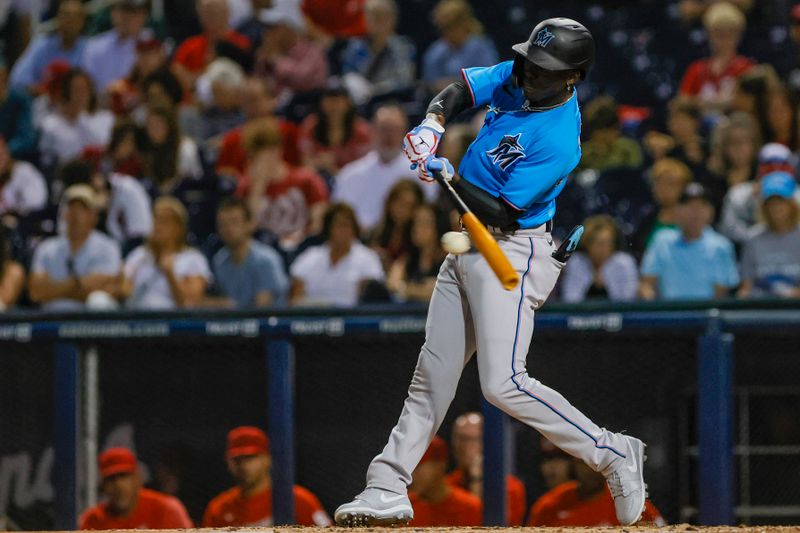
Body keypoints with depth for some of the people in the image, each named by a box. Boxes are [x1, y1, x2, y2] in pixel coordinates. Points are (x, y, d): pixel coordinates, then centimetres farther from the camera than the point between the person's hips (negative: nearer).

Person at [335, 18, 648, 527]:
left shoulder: (559, 142, -23)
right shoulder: (517, 79, 0)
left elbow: (502, 212, -22)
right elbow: (460, 89, 9)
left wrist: (451, 179, -24)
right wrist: (434, 122, -9)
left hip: (513, 252, -9)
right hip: (468, 250, 9)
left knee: (503, 383, -18)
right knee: (433, 375, 9)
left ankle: (612, 453, -7)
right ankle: (388, 491, 13)